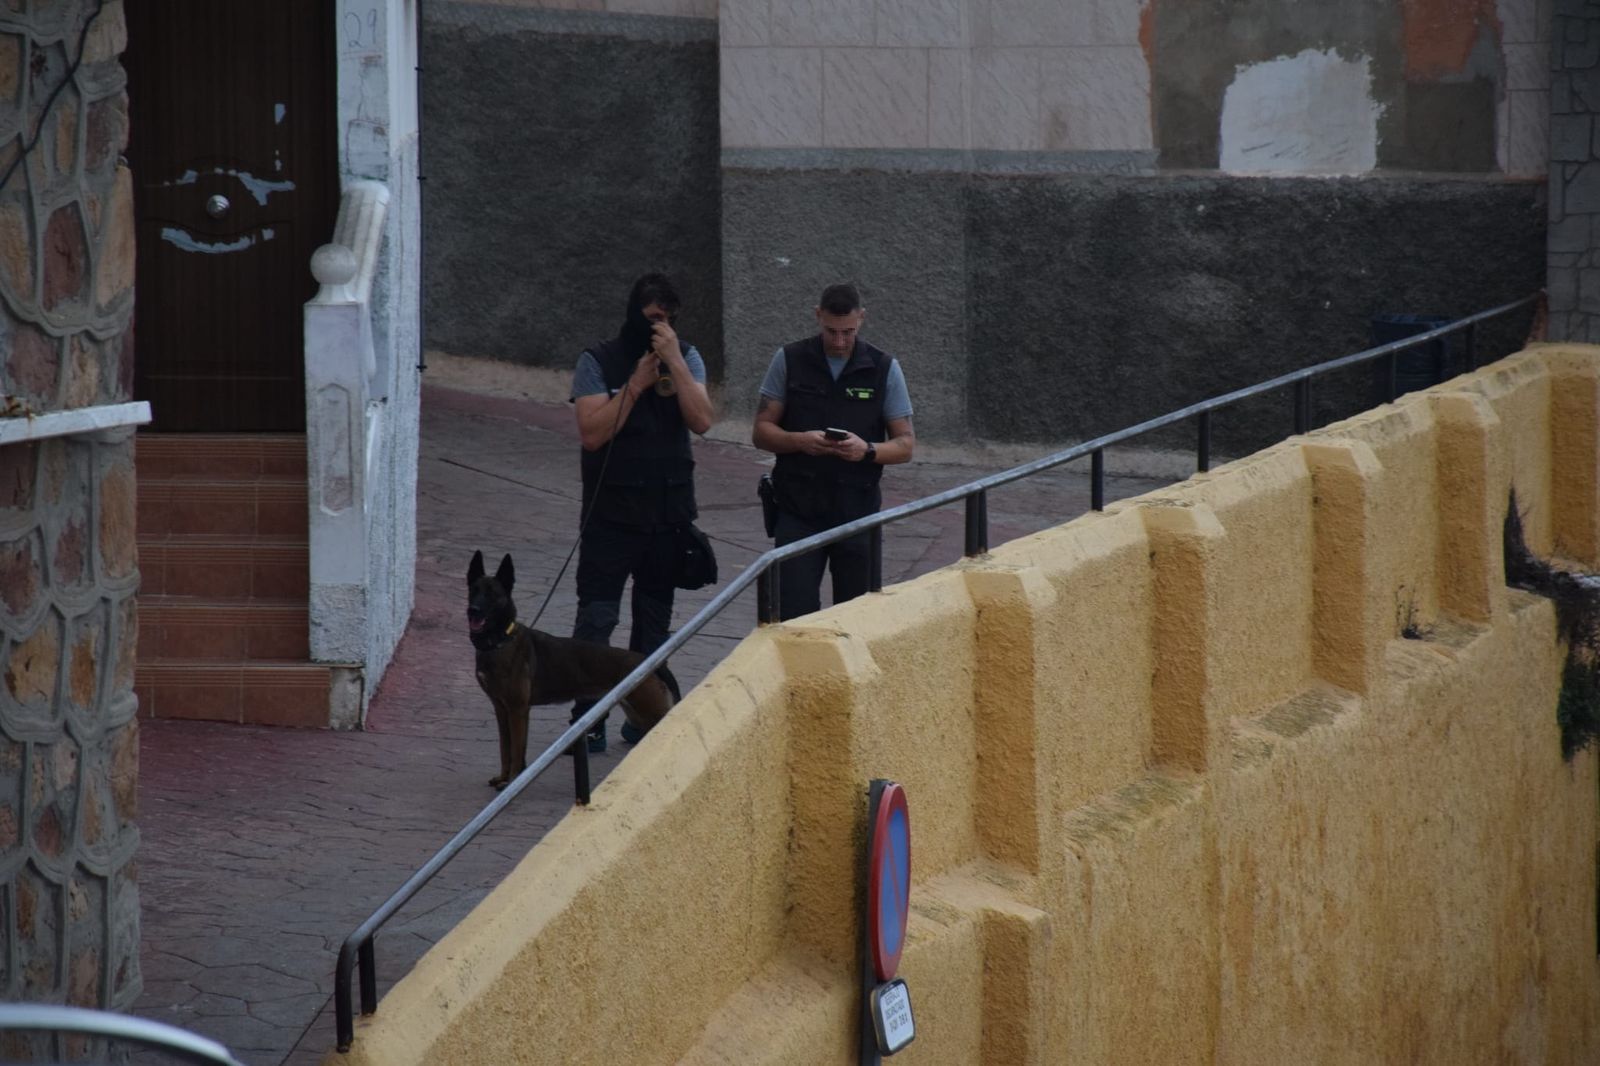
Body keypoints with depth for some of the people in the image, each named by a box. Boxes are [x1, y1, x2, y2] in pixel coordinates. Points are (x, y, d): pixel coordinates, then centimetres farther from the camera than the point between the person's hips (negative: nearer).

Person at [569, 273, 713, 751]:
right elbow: (592, 433, -14)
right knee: (596, 619, -7)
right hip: (612, 513, -3)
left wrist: (673, 362, -18)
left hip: (670, 510, 3)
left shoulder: (686, 359, 4)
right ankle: (588, 720, -4)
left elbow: (701, 420, -11)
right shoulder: (598, 362, -5)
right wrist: (637, 383, -16)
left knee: (654, 621, 11)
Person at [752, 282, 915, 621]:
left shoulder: (884, 369, 3)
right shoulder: (789, 361, 3)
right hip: (798, 510, -1)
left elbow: (905, 445, 4)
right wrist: (800, 441, -16)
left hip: (857, 511, 1)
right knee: (794, 612, -10)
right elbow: (761, 432, 4)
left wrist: (867, 450, -17)